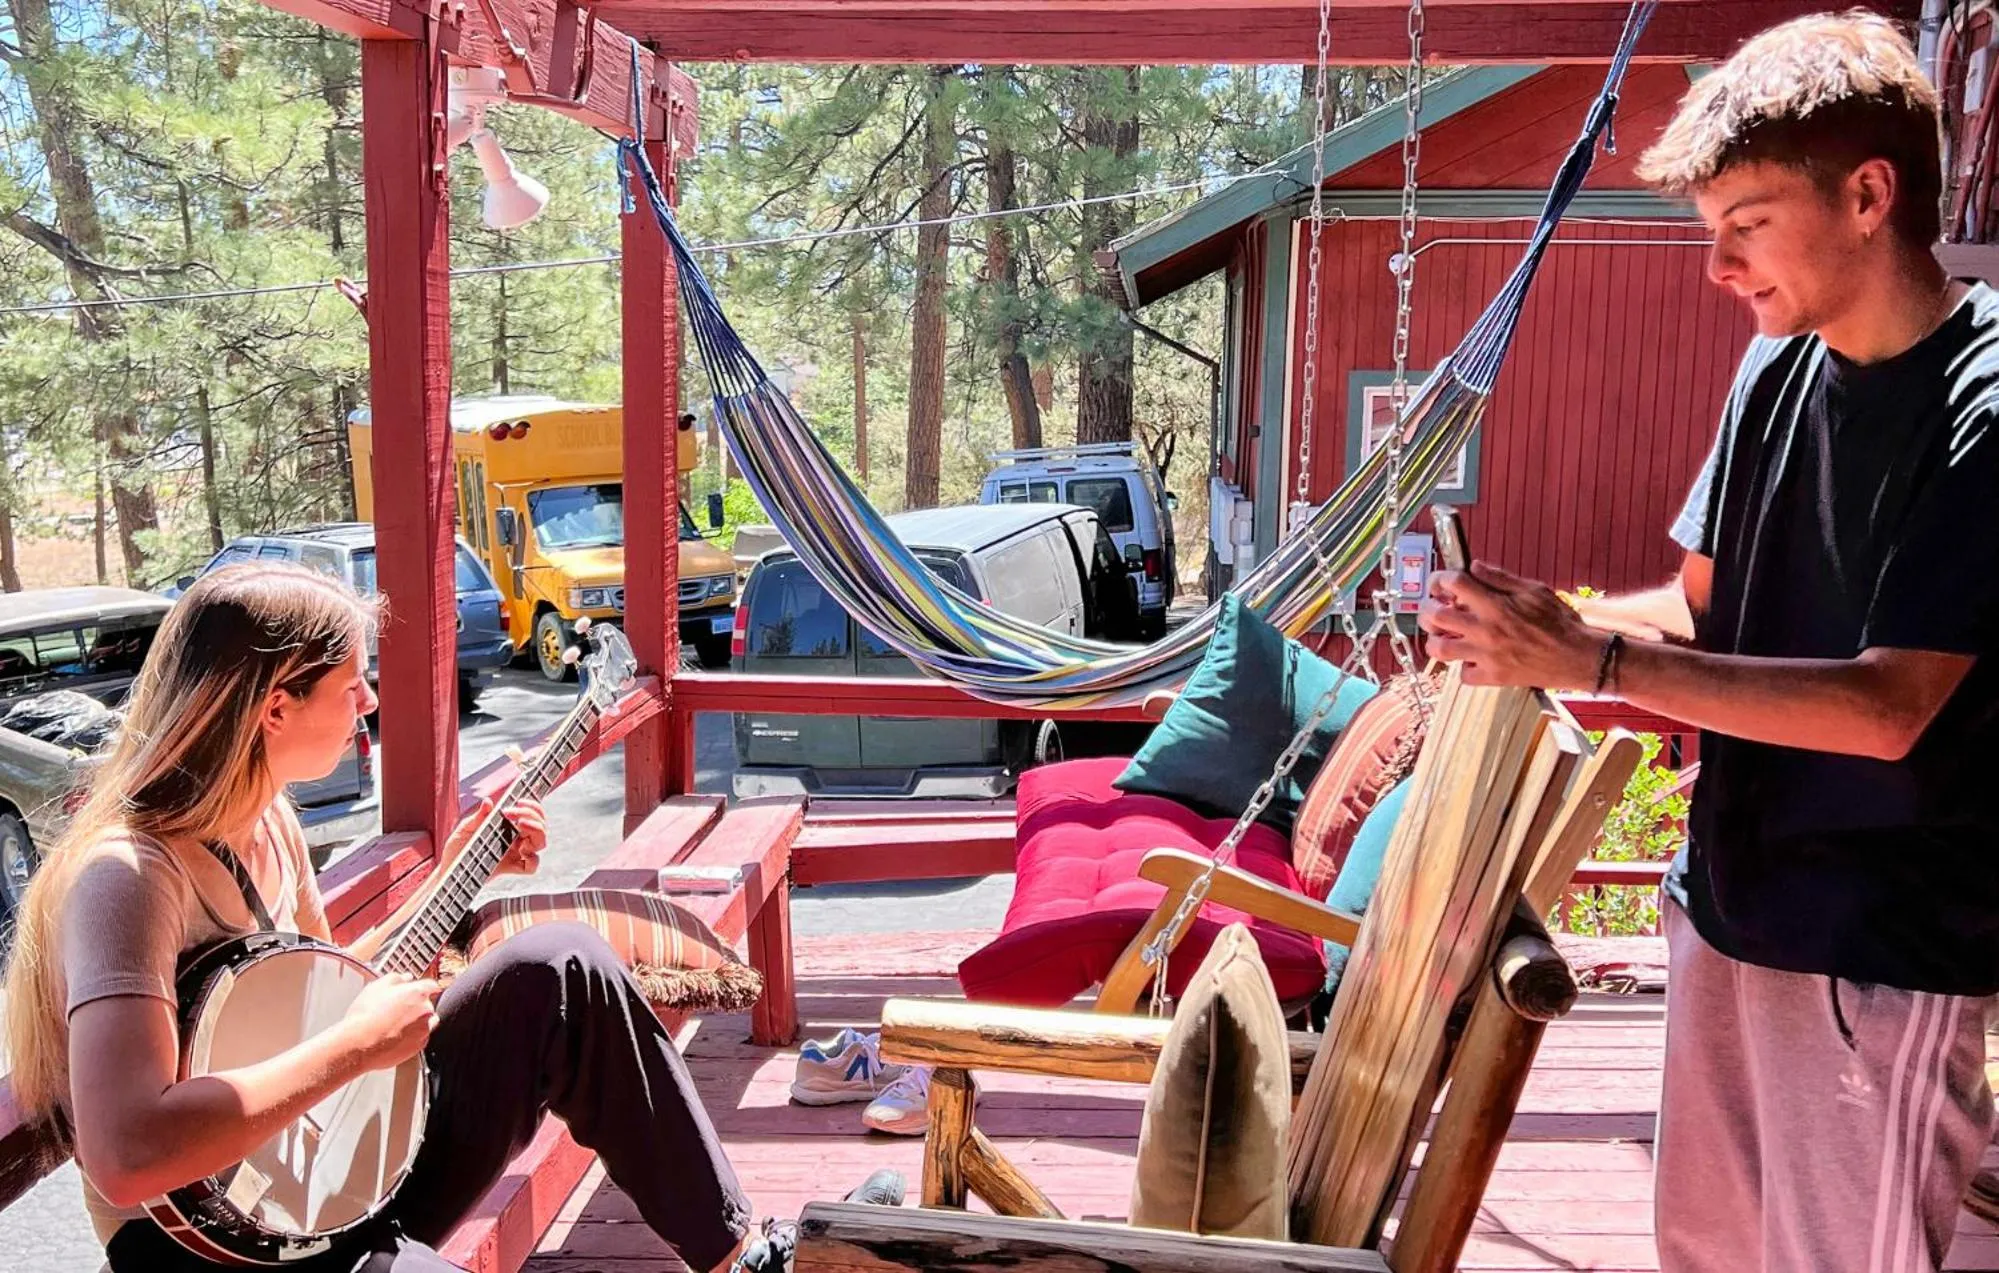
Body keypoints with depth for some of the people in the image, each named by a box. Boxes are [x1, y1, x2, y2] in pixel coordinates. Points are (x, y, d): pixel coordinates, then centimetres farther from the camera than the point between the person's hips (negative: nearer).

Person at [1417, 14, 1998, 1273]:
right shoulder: (1782, 362, 4)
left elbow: (1891, 705, -23)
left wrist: (1590, 659, -27)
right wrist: (1534, 627, -9)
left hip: (1884, 948, -6)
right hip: (1730, 902, 7)